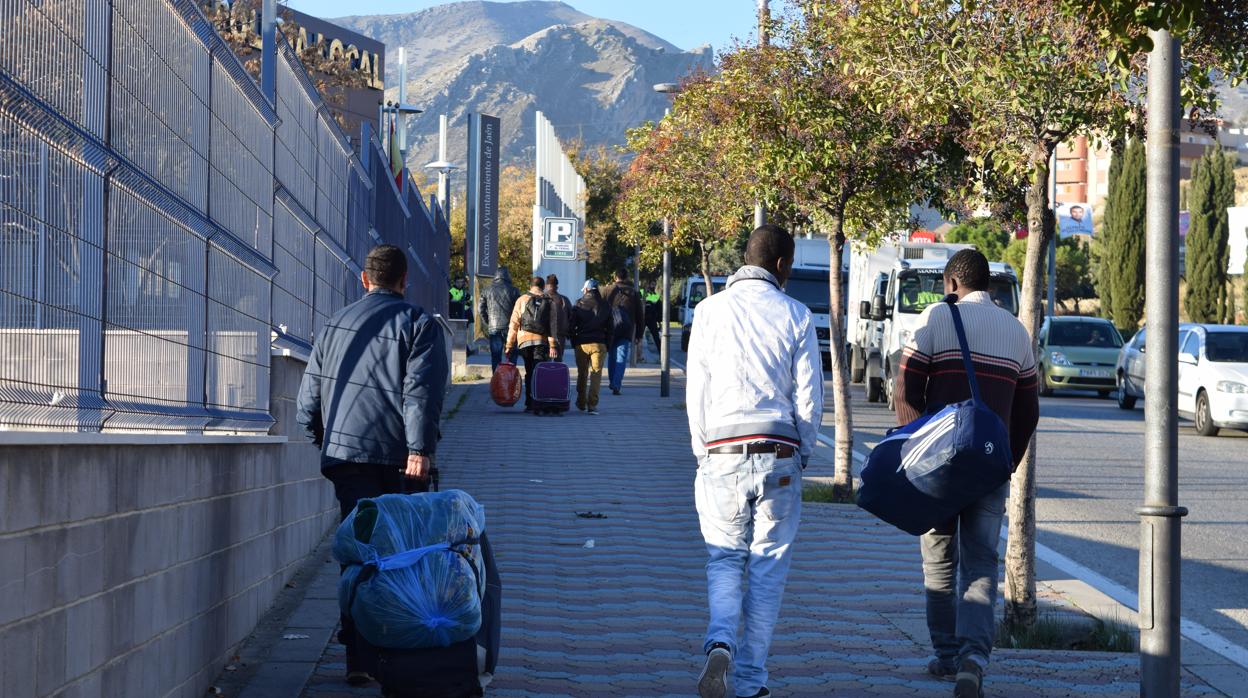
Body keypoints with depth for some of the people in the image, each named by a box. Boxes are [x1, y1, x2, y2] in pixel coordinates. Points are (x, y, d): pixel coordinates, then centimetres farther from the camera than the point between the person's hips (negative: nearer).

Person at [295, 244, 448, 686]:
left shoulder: (335, 325, 16)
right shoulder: (419, 325, 1)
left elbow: (309, 393, 17)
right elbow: (422, 391, -12)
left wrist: (322, 441, 28)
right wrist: (420, 449, -16)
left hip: (345, 453, 4)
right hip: (398, 459, -3)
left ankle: (360, 660, -6)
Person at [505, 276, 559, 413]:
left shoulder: (522, 300, 7)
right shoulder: (548, 302, 8)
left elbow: (513, 324, 4)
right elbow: (553, 325, 0)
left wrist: (509, 345, 5)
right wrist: (552, 345, -2)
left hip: (524, 340, 0)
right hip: (542, 340, 0)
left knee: (529, 373, 9)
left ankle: (529, 403, 4)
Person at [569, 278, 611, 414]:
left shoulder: (578, 305, 0)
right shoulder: (604, 306, 4)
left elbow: (572, 327, 1)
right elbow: (609, 328, 6)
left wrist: (574, 343, 10)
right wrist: (607, 345, 12)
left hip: (581, 344, 0)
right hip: (599, 343, 0)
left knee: (582, 374, 13)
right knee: (596, 373, -1)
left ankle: (581, 403, 22)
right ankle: (592, 404, -11)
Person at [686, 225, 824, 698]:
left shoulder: (712, 310, 1)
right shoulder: (795, 315, 0)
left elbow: (696, 391, 2)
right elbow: (809, 395, 0)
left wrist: (703, 454, 12)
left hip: (722, 457, 0)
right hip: (779, 456, 0)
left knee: (725, 560, 12)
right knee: (768, 567, 8)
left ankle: (720, 643, -16)